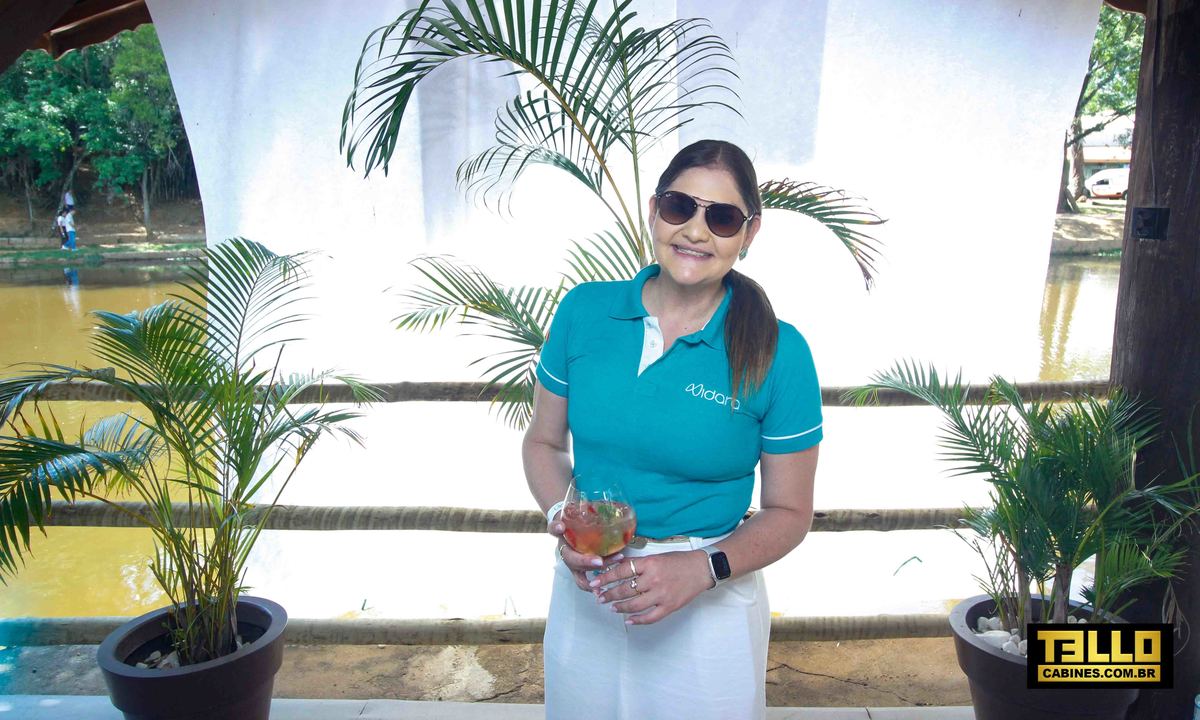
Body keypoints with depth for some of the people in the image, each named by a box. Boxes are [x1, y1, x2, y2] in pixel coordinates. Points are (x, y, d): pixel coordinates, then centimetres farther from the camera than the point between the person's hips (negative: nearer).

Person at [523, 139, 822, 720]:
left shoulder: (778, 352, -12)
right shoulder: (584, 311, -6)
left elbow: (788, 510, -5)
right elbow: (543, 440, 5)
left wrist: (703, 569, -20)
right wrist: (562, 518, -14)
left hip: (709, 610, -2)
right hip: (583, 592, 3)